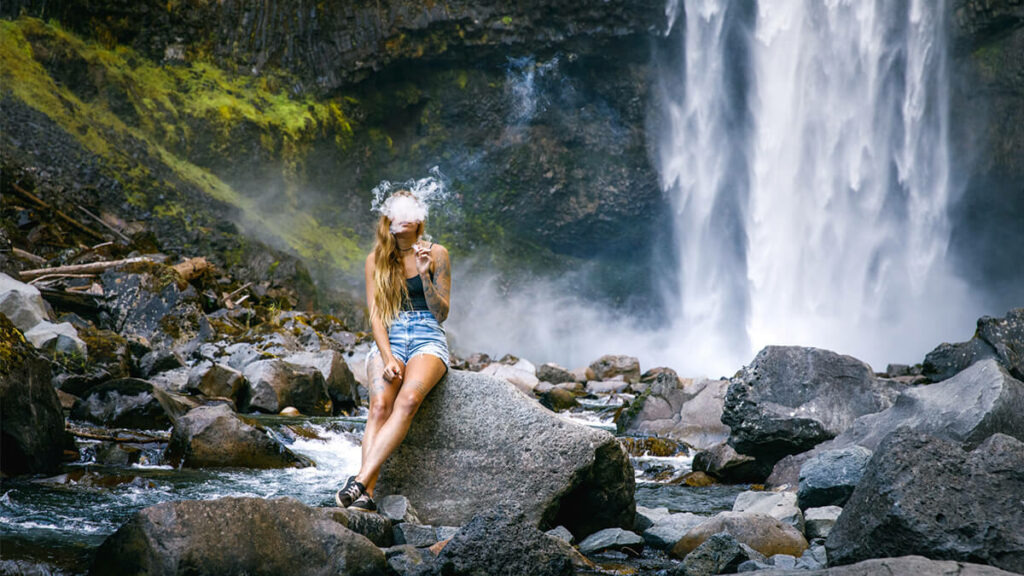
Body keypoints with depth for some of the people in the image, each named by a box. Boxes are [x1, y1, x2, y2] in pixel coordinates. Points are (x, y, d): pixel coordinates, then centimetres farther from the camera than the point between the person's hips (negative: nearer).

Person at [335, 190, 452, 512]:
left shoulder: (436, 254, 7)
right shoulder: (377, 258, 12)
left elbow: (441, 314, 4)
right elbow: (375, 313, 4)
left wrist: (425, 274, -12)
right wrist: (387, 357, -11)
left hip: (428, 338, -1)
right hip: (389, 339, 2)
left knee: (408, 400, -33)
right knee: (380, 405, -29)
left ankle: (360, 481, -42)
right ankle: (367, 495, -42)